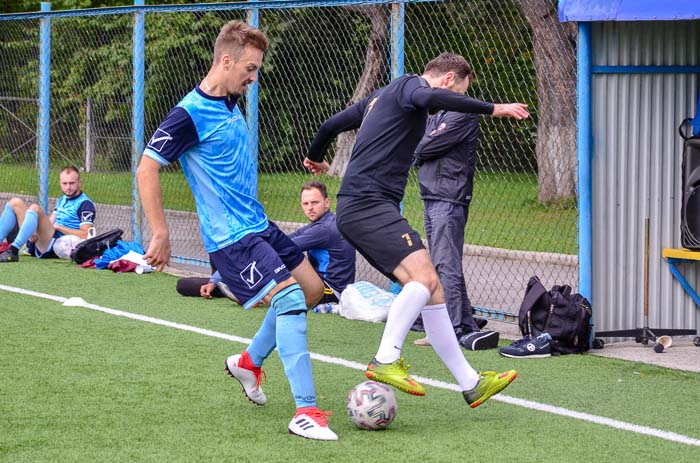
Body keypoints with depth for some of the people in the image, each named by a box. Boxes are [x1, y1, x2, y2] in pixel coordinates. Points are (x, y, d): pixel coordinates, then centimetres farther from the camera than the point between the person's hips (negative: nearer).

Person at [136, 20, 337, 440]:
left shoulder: (231, 103, 9)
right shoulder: (190, 114, -18)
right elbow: (147, 169, -18)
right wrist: (161, 235, -19)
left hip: (258, 225, 10)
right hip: (231, 237, -10)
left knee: (312, 288, 15)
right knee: (290, 298, -20)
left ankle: (249, 361, 32)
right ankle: (306, 412, -21)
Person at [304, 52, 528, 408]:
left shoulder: (381, 96, 26)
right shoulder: (408, 85, -2)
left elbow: (331, 124, 34)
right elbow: (429, 98, -28)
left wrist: (315, 158, 54)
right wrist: (493, 109, -27)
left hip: (358, 209, 10)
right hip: (368, 204, -10)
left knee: (431, 289, 5)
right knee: (423, 275, -25)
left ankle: (470, 383, 3)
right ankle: (386, 361, -26)